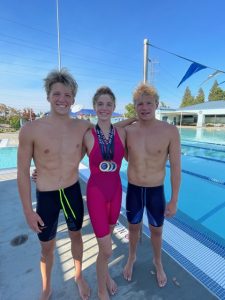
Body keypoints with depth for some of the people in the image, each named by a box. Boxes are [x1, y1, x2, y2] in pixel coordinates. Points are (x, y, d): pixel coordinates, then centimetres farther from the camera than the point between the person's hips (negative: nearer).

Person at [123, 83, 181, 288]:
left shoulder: (170, 131, -15)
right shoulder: (127, 131, -10)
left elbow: (176, 168, -10)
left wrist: (174, 200, -7)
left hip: (156, 191, -1)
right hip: (133, 190, 1)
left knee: (156, 230, 23)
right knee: (134, 227, 23)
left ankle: (158, 262, 56)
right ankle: (132, 258, 55)